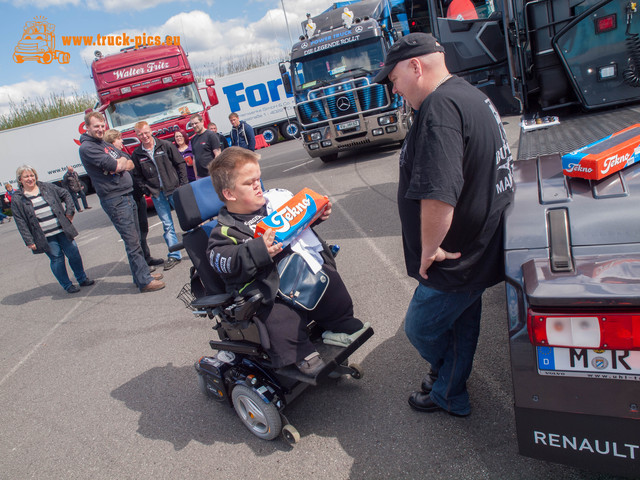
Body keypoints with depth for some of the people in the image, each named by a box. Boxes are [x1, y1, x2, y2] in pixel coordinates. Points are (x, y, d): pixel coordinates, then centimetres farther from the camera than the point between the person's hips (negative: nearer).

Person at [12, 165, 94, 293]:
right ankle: (67, 285, 17)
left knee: (74, 254, 6)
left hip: (62, 230, 3)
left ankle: (82, 279, 24)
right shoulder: (18, 199, -1)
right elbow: (21, 223, -3)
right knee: (56, 259, 1)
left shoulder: (47, 187, 6)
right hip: (45, 237, -2)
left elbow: (66, 195, 16)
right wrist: (29, 241, -8)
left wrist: (69, 211, 4)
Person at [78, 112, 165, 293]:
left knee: (135, 239, 13)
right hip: (114, 200, -9)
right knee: (132, 241, -7)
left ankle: (143, 274, 23)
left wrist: (121, 164, -7)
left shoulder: (106, 144, 18)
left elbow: (130, 164, 14)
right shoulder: (87, 147, -9)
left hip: (127, 195, 9)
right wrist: (122, 161, 1)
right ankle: (144, 281, -2)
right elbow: (114, 166, -19)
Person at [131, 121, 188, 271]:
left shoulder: (166, 145, -1)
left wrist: (183, 184, -4)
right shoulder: (136, 154, 3)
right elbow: (137, 176, 9)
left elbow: (180, 164, 1)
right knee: (167, 225, 5)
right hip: (157, 194, 2)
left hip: (174, 189, -1)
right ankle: (174, 255, 12)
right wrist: (148, 191, -2)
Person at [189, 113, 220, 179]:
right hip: (200, 176, 5)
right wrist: (196, 176, 14)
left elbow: (218, 155, -8)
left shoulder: (211, 135, -3)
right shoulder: (193, 139, 15)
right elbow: (195, 158, 19)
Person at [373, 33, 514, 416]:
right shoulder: (472, 96, 10)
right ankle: (450, 394, 43)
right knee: (462, 324, 22)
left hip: (457, 263, -10)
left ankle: (449, 393, 39)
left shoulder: (440, 106, -25)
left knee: (421, 328, 13)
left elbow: (438, 195, -38)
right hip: (479, 251, 10)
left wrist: (429, 248, -21)